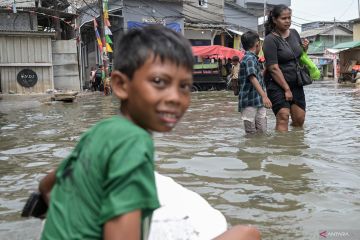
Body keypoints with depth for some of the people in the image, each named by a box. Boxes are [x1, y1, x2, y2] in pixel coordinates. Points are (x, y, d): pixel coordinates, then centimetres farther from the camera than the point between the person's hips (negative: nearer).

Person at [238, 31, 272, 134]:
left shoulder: (253, 58, 19)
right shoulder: (249, 59, -11)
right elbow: (252, 78, -26)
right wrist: (264, 95, -34)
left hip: (259, 102, 9)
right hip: (250, 103, -9)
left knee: (262, 131, 7)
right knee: (251, 134, -2)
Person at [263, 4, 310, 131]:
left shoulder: (294, 33, 8)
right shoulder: (270, 40, -12)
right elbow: (273, 68, -17)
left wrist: (305, 48, 0)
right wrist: (286, 89, -18)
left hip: (296, 83, 7)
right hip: (277, 84, -7)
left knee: (299, 119, 7)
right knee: (283, 117, -16)